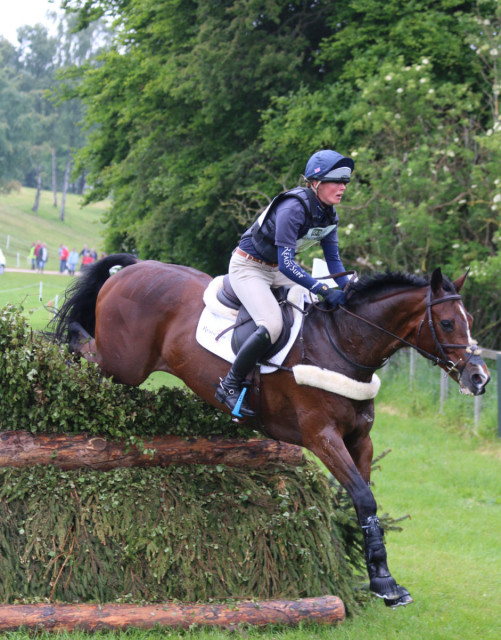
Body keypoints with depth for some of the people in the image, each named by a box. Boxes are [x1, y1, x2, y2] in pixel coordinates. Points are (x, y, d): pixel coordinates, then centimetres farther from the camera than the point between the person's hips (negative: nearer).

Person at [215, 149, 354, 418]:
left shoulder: (329, 214, -3)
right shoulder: (293, 208, -29)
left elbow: (333, 258, 7)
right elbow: (286, 264, -33)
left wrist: (346, 292, -6)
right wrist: (323, 290, -37)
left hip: (276, 270, 9)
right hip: (248, 268, -9)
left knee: (328, 309, 4)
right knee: (272, 325, -29)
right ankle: (230, 386, -14)